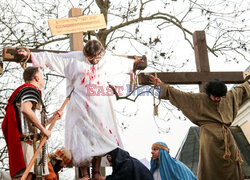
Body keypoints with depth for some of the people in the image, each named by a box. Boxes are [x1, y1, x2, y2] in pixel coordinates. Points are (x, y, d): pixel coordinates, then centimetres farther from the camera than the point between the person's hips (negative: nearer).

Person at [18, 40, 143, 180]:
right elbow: (51, 58, -1)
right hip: (81, 107, -3)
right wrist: (30, 55, -4)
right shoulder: (74, 59, -3)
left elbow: (122, 63, 28)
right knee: (82, 137, -7)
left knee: (100, 138, 0)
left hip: (101, 107, 3)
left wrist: (134, 64, 40)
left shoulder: (108, 60, 7)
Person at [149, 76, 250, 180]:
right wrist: (162, 85, 3)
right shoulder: (198, 99, 5)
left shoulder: (228, 98, 15)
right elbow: (179, 95, 5)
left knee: (231, 169, -2)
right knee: (210, 170, -10)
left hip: (226, 138, 4)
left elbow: (240, 90, 33)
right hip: (210, 138, -4)